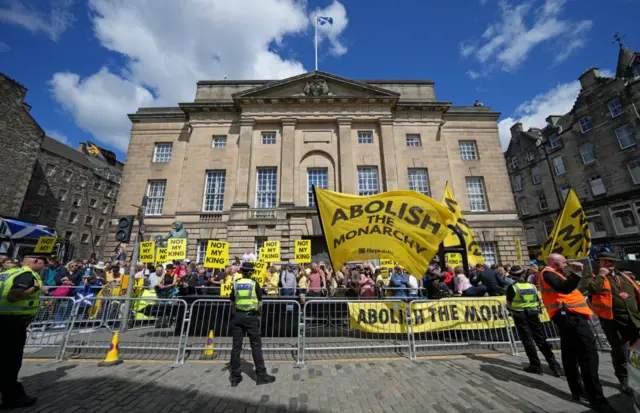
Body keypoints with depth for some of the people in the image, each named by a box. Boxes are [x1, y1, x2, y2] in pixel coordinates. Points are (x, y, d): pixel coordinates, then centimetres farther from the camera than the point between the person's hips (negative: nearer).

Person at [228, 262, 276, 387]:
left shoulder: (236, 284, 1)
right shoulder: (254, 284, -6)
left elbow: (232, 301, 8)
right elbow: (260, 302, -1)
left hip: (237, 315, 3)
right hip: (251, 316, -3)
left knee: (236, 346, 12)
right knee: (256, 345, 5)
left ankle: (235, 376, 21)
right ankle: (261, 375, 11)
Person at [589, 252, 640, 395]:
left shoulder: (624, 277, 14)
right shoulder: (597, 278, -3)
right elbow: (593, 290, -24)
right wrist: (601, 275, -14)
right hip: (613, 321, -5)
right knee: (620, 353, 3)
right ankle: (623, 380, 20)